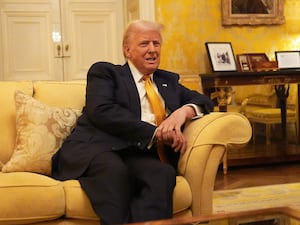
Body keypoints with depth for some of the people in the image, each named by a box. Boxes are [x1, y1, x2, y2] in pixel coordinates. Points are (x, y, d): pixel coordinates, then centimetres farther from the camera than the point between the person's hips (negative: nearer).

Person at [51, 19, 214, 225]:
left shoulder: (168, 81, 30)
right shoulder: (104, 72, 14)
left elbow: (203, 101, 25)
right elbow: (101, 111, -5)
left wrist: (184, 111, -1)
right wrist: (155, 133, -13)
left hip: (138, 155, 3)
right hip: (93, 149, -3)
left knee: (164, 173, -32)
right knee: (114, 169, -39)